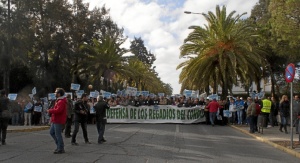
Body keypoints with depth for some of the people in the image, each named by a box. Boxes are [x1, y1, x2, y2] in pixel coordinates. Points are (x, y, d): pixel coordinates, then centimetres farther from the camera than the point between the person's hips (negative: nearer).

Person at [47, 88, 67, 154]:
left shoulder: (61, 101, -19)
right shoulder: (58, 100, 16)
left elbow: (58, 110, -28)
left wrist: (50, 111, -15)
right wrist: (51, 110, 5)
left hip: (58, 121, -11)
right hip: (55, 120, 11)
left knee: (58, 134, -4)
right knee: (52, 132, 17)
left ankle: (61, 149, 6)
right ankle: (59, 145, 25)